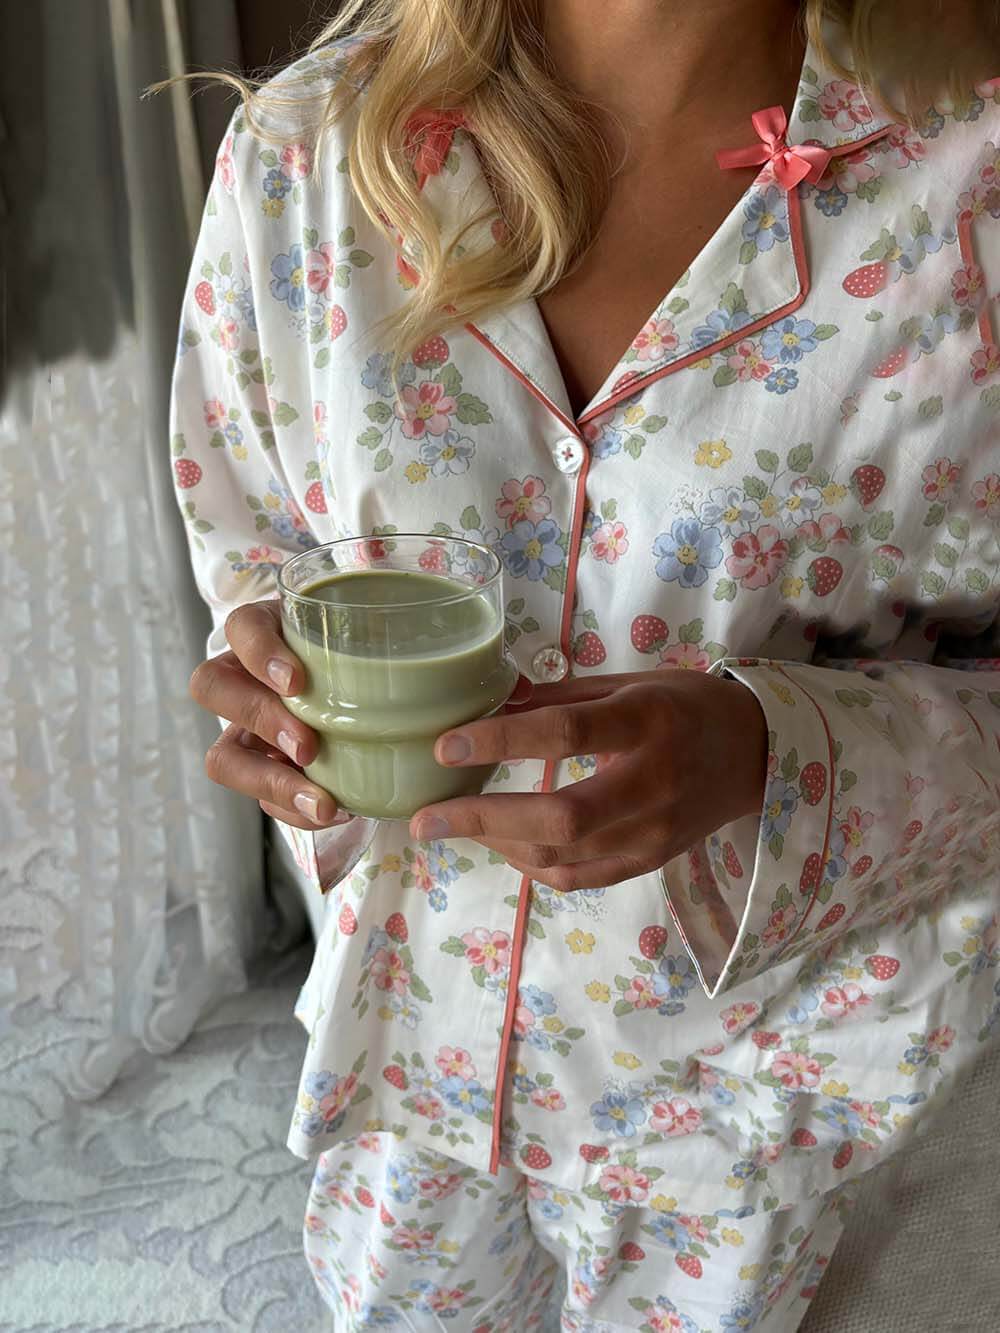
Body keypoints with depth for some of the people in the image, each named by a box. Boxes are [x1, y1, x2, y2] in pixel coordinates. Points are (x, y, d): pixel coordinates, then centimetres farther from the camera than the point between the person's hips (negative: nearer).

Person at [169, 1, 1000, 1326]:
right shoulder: (299, 152, -15)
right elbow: (247, 539, -2)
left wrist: (769, 751, -35)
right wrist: (273, 669, -25)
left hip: (735, 1069, -1)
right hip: (406, 1006, 2)